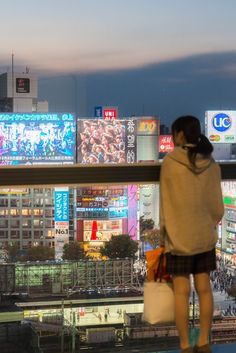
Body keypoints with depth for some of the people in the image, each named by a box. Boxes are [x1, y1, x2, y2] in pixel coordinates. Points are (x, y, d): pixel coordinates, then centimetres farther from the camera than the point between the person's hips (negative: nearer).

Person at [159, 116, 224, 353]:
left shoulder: (170, 162, -12)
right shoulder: (211, 164, 0)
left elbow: (165, 203, -7)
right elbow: (217, 205, 5)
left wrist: (163, 234, 2)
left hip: (179, 236, -4)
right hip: (205, 236, 4)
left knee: (181, 291, 0)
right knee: (204, 288, 8)